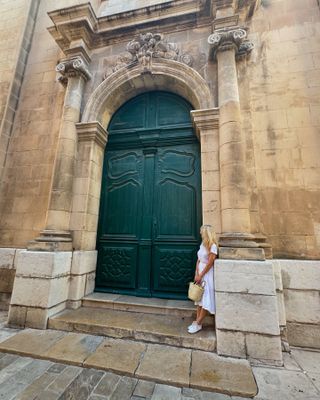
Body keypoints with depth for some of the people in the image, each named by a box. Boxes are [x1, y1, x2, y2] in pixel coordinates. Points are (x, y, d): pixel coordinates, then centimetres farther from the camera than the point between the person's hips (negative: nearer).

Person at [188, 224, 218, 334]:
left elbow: (210, 263, -18)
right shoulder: (202, 244, 6)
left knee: (205, 300, 3)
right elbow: (198, 261, 7)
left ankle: (198, 324, 11)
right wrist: (196, 274, -1)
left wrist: (200, 275, -13)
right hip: (200, 273, 8)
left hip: (207, 274, -7)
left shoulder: (213, 246, -17)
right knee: (199, 298, 13)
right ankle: (197, 322, 23)